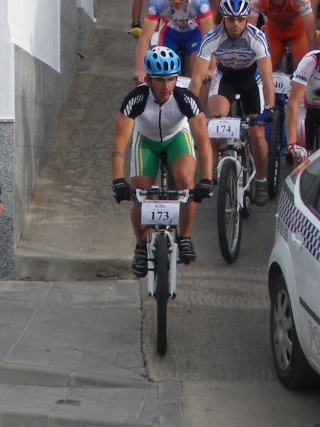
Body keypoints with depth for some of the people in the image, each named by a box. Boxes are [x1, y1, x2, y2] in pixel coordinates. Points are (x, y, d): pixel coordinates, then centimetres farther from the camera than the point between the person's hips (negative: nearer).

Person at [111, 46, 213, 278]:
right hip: (146, 140, 1)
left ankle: (185, 238, -10)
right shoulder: (136, 99, -33)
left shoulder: (185, 98, -33)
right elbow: (119, 142, -38)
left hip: (177, 137, 0)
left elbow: (203, 140, -37)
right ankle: (142, 246, 16)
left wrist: (206, 180, -48)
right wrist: (118, 181, -50)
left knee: (185, 179, -28)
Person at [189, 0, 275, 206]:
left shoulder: (257, 38, -32)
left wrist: (269, 108, -46)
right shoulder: (212, 39, -29)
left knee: (257, 134, -7)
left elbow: (267, 77, -35)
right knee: (216, 120, -28)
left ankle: (261, 181, 14)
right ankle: (214, 165, -7)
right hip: (224, 77, 0)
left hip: (251, 78, 0)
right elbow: (197, 77, -29)